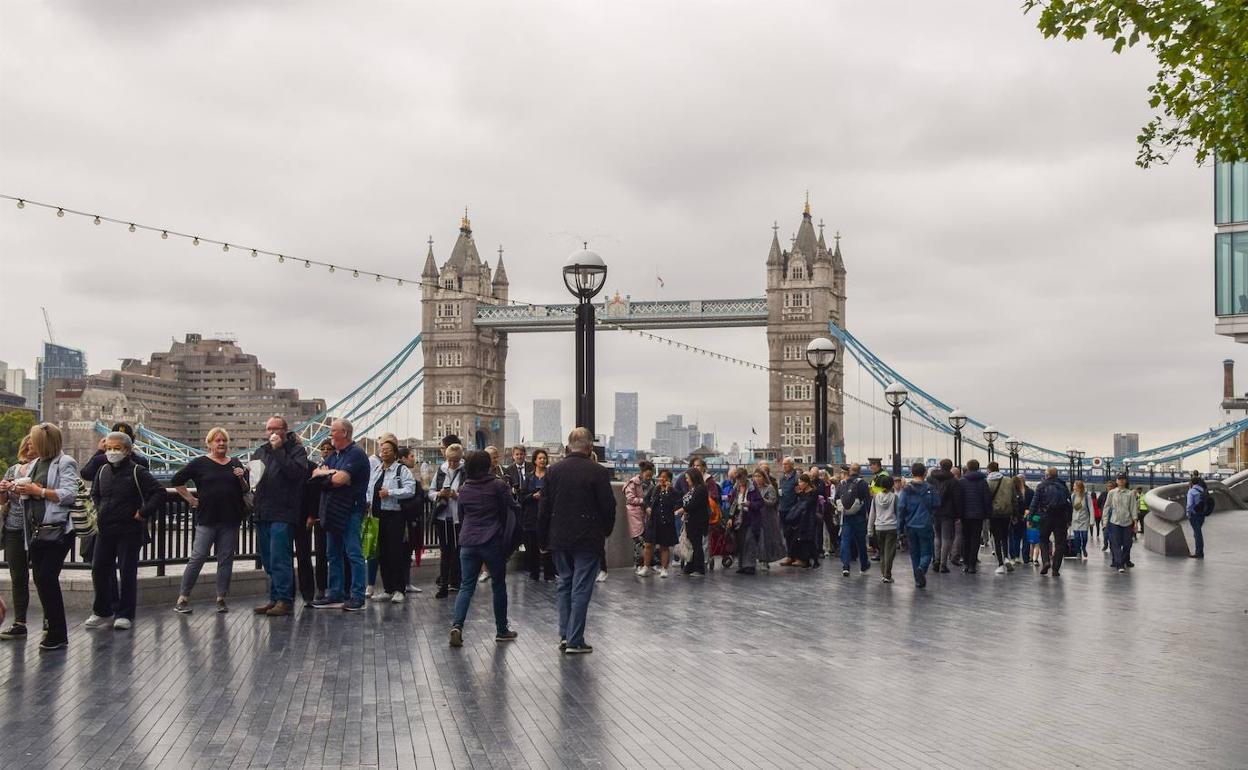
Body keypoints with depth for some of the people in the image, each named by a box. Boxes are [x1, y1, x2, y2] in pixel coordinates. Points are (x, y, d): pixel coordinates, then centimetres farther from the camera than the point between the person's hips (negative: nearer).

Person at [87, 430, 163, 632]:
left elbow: (159, 493, -14)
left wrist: (143, 513, -15)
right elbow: (95, 494, 29)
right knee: (99, 569, 8)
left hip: (129, 531, -6)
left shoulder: (137, 472, -9)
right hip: (105, 530, 6)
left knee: (127, 572, -1)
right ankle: (102, 610, 22)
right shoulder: (103, 471, 10)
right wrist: (99, 511, 16)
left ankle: (124, 614, 7)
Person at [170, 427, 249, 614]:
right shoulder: (200, 463, 2)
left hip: (230, 520, 3)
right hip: (207, 519, -3)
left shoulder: (235, 464, 11)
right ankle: (182, 598, 2)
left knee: (226, 559, 5)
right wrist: (191, 499, 1)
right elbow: (177, 481, 4)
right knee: (198, 557, -5)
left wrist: (241, 478, -7)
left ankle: (221, 599, 13)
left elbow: (246, 490, 13)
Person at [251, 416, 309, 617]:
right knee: (268, 560, 11)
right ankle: (275, 599, 20)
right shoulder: (260, 451, 18)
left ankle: (285, 600, -5)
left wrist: (278, 449, -16)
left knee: (280, 559, -10)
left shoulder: (296, 449, -1)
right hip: (262, 513, 7)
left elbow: (295, 472, -18)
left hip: (283, 514, -7)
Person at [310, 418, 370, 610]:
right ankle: (335, 595, 18)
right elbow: (315, 473, 11)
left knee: (353, 554, -6)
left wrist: (325, 474, 0)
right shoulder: (334, 455, 18)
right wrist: (331, 474, -9)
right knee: (334, 555, 12)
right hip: (332, 511, 9)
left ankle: (357, 597, -4)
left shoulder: (356, 454, -10)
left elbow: (340, 479, -21)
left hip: (350, 511, -9)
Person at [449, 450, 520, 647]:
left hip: (468, 542, 4)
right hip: (493, 542, -4)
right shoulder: (498, 485, -8)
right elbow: (513, 511, -6)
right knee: (499, 585, 9)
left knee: (466, 586, 5)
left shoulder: (464, 488, 8)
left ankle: (457, 625, -16)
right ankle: (502, 630, 17)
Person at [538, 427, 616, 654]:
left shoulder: (553, 471, 1)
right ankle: (575, 641, 3)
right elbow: (608, 506, -9)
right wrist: (606, 531, 9)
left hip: (559, 538, 4)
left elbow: (544, 508, 3)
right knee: (581, 588, 2)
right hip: (587, 538, -4)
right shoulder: (597, 472, -11)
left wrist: (543, 540, 11)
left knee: (564, 584, 17)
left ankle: (565, 634, 15)